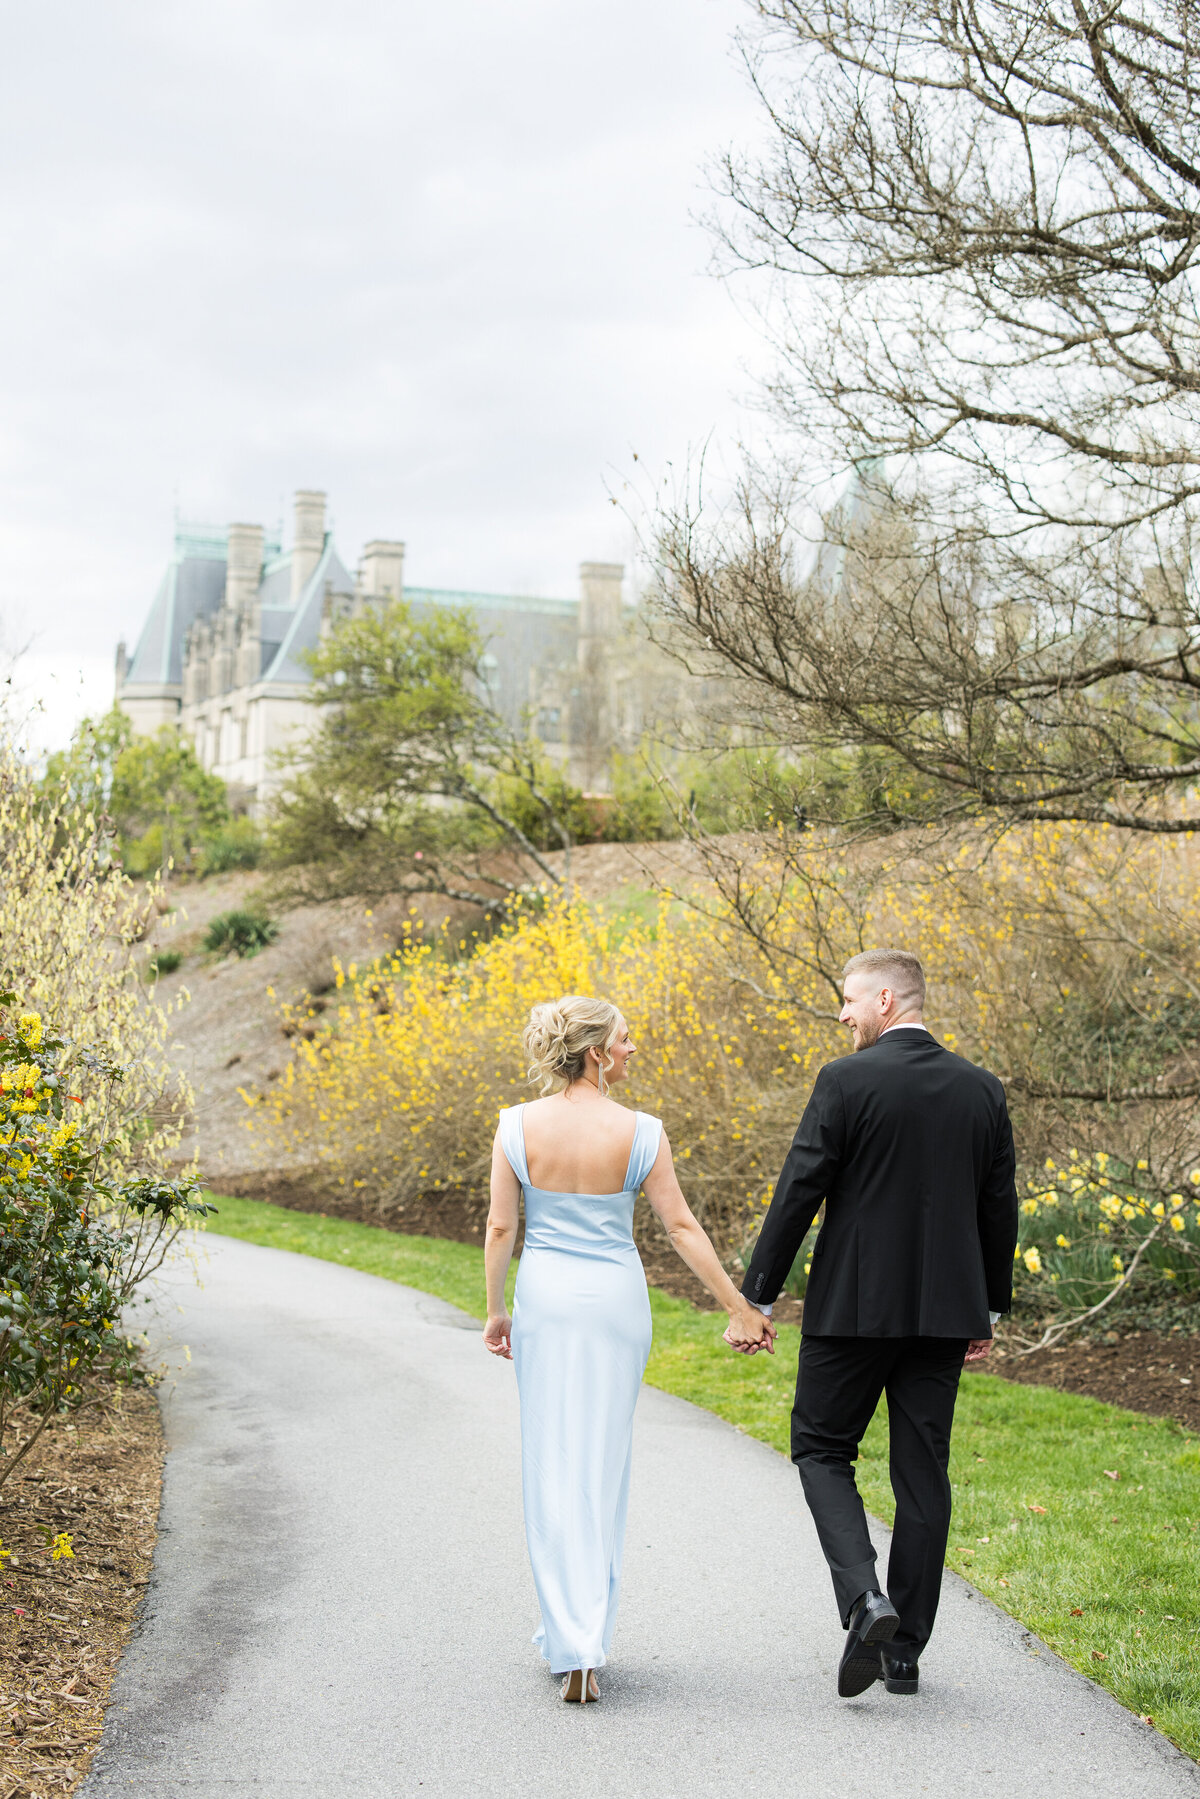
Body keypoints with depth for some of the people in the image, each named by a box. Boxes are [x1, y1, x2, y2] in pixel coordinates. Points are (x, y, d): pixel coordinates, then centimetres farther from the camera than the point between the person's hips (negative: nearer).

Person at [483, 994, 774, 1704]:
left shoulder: (518, 1126, -6)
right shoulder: (640, 1132, -10)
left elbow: (501, 1228, -2)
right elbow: (682, 1227, -7)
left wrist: (496, 1310, 10)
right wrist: (739, 1308, 1)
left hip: (545, 1293, 1)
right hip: (615, 1297, -1)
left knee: (553, 1461, 6)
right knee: (604, 1460, 12)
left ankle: (573, 1647, 2)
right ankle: (588, 1630, 19)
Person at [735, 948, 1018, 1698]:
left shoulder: (846, 1082, -10)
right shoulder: (983, 1089, 5)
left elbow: (799, 1193, -10)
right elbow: (1000, 1208, 9)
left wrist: (757, 1298, -3)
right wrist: (988, 1311, 19)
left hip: (854, 1308, -4)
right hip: (945, 1312, 5)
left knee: (822, 1448, 11)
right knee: (923, 1473, 10)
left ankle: (865, 1597, -11)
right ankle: (905, 1649, 15)